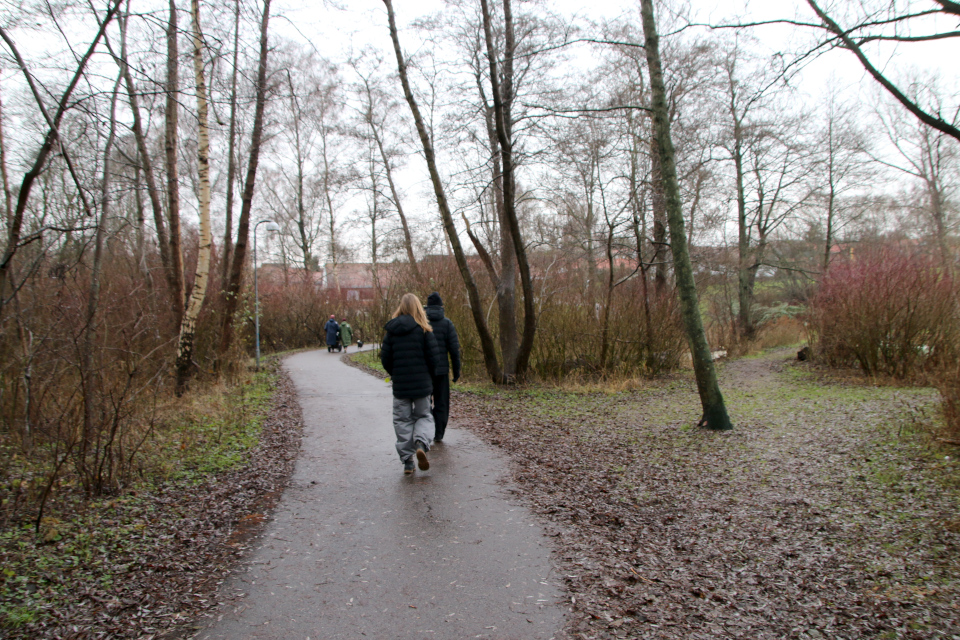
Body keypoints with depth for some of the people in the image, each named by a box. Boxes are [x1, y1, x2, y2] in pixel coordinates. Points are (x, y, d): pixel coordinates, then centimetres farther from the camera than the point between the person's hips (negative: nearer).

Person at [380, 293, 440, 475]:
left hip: (400, 385, 1)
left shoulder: (391, 331, -1)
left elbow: (385, 359, 0)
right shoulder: (424, 330, -7)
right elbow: (434, 357, -8)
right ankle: (421, 443, -14)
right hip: (422, 384, -1)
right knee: (423, 416, 15)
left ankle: (407, 462, 9)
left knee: (402, 420, 10)